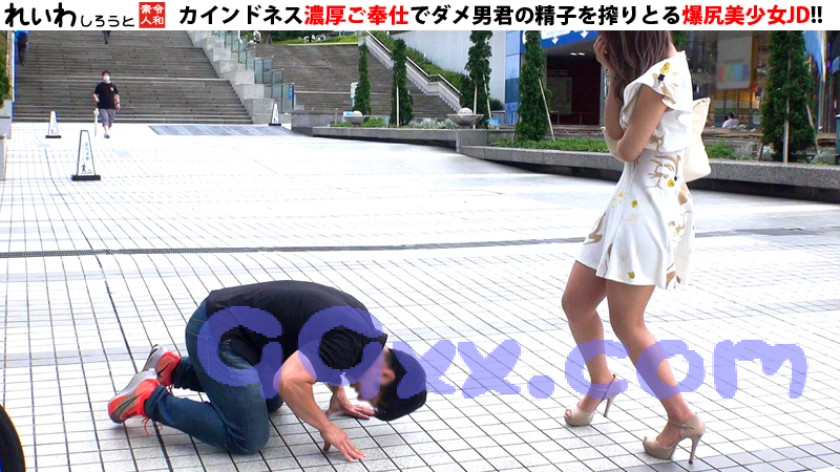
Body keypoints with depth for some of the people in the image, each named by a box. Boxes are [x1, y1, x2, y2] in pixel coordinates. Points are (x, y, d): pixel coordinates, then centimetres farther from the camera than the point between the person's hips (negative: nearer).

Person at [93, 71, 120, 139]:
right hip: (102, 106, -3)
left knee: (110, 121, 8)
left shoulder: (113, 86, 10)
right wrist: (95, 98, -14)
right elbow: (95, 94, 7)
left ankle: (108, 131, 24)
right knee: (105, 120, -16)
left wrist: (117, 103, 6)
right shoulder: (99, 85, 4)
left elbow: (116, 95, 17)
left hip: (111, 106, 3)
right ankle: (106, 133, -24)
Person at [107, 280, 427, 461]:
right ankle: (150, 399, -4)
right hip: (215, 334, -10)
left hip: (225, 320, 10)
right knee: (248, 438, -13)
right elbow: (290, 380, -34)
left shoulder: (363, 325, 6)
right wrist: (327, 428, -20)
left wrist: (339, 396, 18)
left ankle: (173, 369, 25)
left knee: (271, 400, 27)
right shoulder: (349, 340, -23)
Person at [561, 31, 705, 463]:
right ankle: (602, 383, 36)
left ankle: (682, 418, 6)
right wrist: (615, 73, 6)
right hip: (629, 200, 10)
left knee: (627, 323, -5)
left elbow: (627, 148, -16)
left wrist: (617, 143, 8)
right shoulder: (655, 68, 15)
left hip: (650, 205, -10)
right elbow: (612, 133, 11)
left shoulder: (662, 76, -15)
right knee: (576, 302, 14)